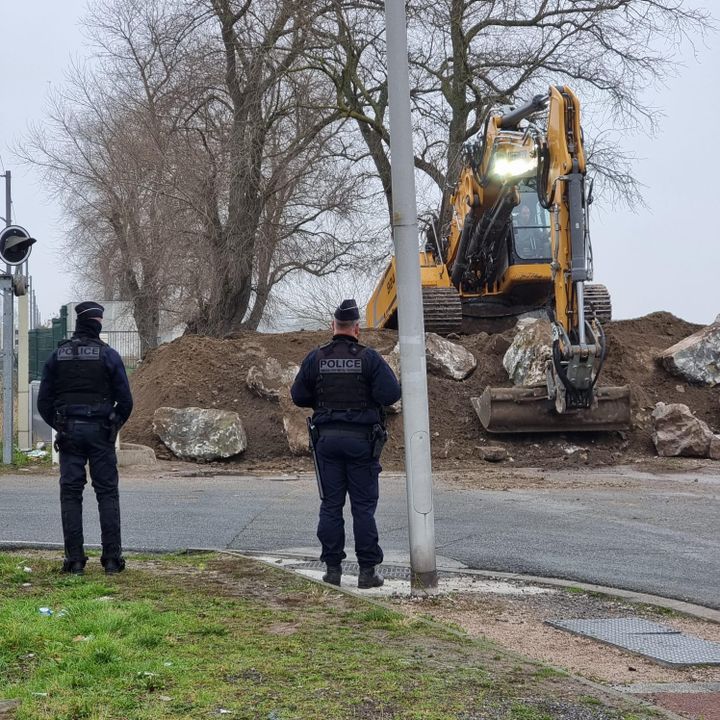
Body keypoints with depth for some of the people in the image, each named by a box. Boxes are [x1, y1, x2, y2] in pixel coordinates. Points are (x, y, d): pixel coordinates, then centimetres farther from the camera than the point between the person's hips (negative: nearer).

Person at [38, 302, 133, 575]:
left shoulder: (57, 356, 4)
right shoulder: (108, 355, -3)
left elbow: (43, 401, 5)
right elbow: (125, 400, -3)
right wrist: (115, 426, 13)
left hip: (68, 431, 2)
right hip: (100, 430, -2)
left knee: (70, 494, 4)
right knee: (107, 493, 3)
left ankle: (74, 560, 2)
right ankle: (112, 558, 0)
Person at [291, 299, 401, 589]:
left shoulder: (315, 358, 1)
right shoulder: (369, 358, -7)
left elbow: (299, 396, 5)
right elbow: (391, 393, -13)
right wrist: (370, 393, 8)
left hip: (327, 438, 2)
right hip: (361, 440, -2)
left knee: (331, 505, 8)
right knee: (363, 506, 2)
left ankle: (333, 568, 9)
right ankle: (367, 570, 4)